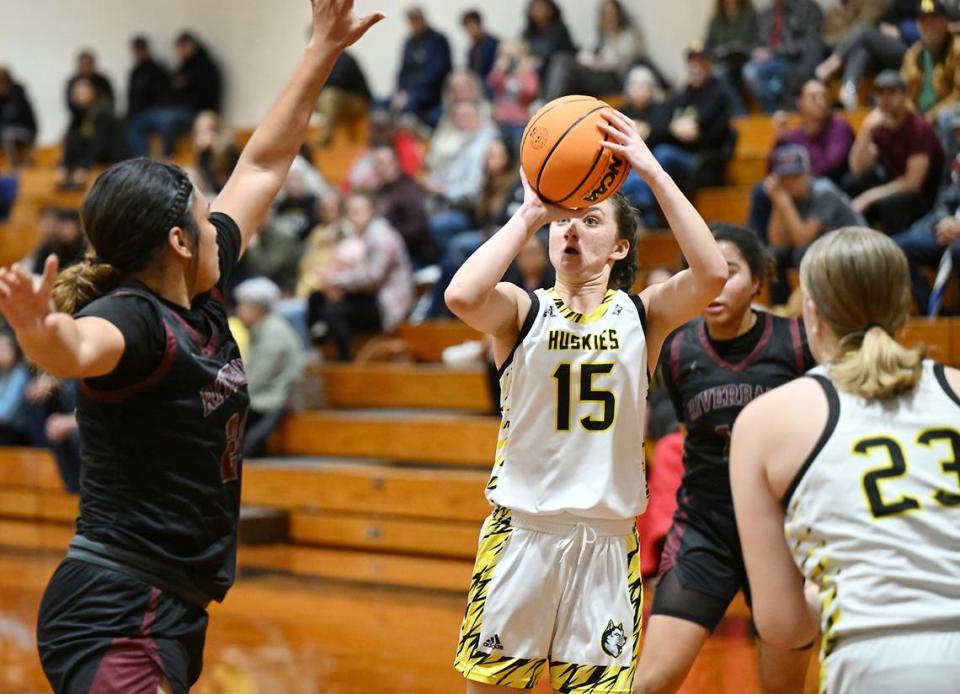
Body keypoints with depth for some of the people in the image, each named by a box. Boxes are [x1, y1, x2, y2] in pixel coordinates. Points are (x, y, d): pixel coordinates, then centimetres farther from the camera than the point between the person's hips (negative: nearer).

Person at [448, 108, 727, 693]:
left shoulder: (641, 315, 2)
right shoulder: (522, 310, 0)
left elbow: (712, 275, -17)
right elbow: (462, 296, -23)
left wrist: (653, 173, -19)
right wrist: (530, 214, -17)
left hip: (608, 540, 1)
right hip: (522, 532, -1)